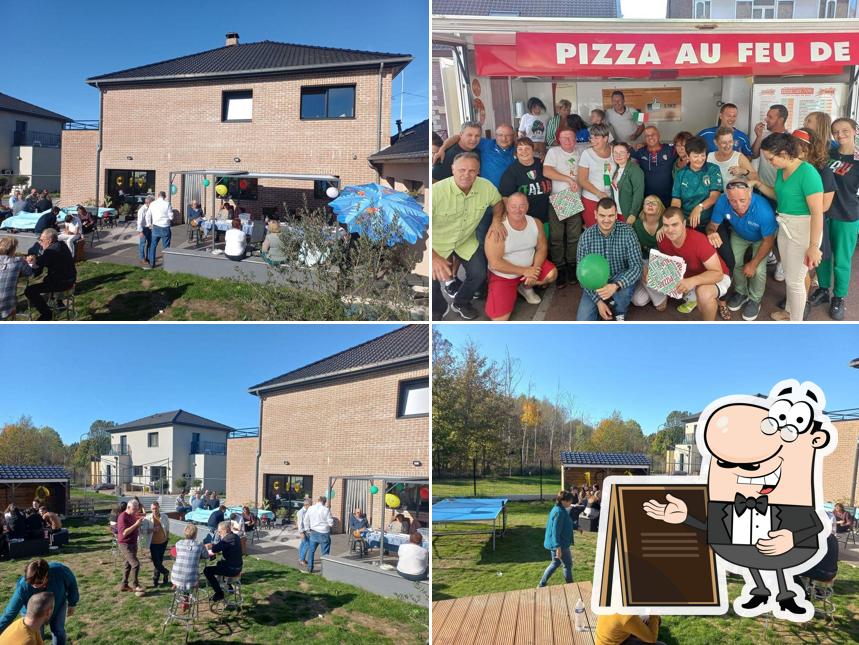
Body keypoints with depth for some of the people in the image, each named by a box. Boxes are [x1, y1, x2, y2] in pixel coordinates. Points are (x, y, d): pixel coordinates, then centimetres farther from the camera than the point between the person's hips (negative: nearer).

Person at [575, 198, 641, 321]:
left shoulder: (627, 232, -18)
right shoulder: (586, 236, -13)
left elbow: (636, 266, -23)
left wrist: (616, 286, -41)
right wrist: (598, 301, -19)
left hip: (619, 280, 0)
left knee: (623, 285, -37)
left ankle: (619, 313, -4)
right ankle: (606, 303, 12)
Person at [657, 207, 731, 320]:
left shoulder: (698, 240, -33)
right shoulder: (663, 240, -15)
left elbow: (718, 273, -31)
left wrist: (693, 281, -47)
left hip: (717, 277, -7)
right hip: (688, 275, 7)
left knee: (704, 293, -40)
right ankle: (692, 297, 18)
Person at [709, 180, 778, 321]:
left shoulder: (763, 209, -42)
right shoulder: (723, 202, -35)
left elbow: (768, 240, -27)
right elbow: (713, 224, -19)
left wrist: (753, 263, -20)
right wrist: (711, 232, -45)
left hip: (761, 238, -3)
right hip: (739, 234, 3)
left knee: (758, 270, -17)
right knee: (733, 261, -11)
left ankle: (754, 300, 13)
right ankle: (741, 292, 20)